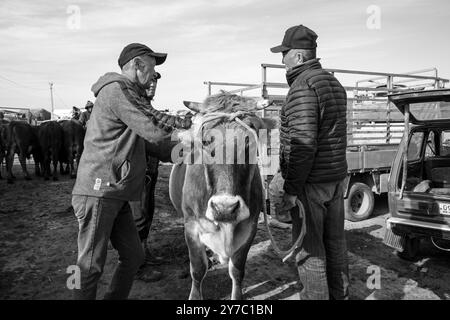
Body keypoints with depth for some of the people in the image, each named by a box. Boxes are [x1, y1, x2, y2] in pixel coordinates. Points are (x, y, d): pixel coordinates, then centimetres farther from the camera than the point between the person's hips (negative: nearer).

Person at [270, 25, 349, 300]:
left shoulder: (303, 86, -16)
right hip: (336, 178, 10)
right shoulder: (334, 83, 15)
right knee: (334, 242, 19)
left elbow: (304, 143, -23)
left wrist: (291, 189, -20)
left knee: (309, 248, 3)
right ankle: (340, 293, 34)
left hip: (311, 183, -9)